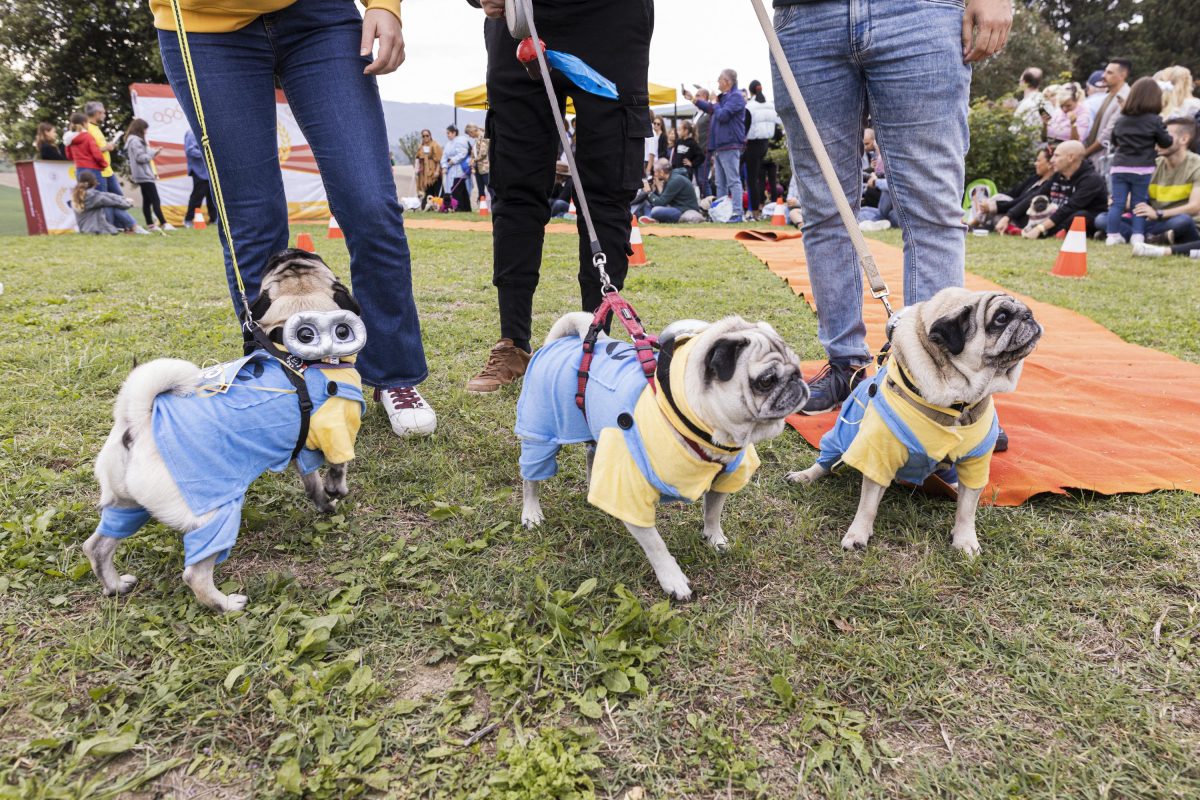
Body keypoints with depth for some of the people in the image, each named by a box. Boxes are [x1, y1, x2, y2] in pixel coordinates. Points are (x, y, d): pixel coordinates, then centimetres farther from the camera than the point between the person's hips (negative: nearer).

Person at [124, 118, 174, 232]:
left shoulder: (134, 140, 20)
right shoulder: (135, 141, -12)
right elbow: (140, 157, -17)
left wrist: (152, 152, 6)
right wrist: (153, 153, -7)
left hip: (143, 175, 10)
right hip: (144, 175, -10)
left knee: (147, 200, 8)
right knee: (155, 200, -14)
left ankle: (150, 224, 9)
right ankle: (164, 224, -18)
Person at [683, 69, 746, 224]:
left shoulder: (736, 97, -9)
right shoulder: (724, 97, 19)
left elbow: (722, 115, -20)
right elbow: (711, 109, 35)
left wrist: (715, 102, -2)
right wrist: (693, 99, 37)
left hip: (730, 147, -10)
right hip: (719, 147, 10)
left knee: (733, 181, -11)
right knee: (720, 183, 12)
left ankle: (737, 213, -13)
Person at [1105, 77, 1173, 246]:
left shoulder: (1120, 120, 8)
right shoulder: (1154, 120, -4)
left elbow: (1114, 141, 21)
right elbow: (1166, 143, 3)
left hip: (1119, 167, 2)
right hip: (1142, 169, -2)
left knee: (1117, 203, 3)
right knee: (1139, 203, 5)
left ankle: (1113, 235, 2)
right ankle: (1137, 235, 3)